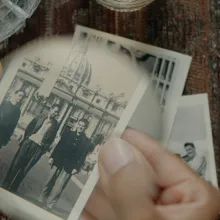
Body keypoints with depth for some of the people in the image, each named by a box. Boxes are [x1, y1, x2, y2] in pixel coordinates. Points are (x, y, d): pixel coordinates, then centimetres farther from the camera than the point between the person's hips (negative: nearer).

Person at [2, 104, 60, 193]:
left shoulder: (55, 124, 5)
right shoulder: (40, 117, 8)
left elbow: (51, 137, 4)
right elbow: (29, 128, 10)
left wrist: (46, 147, -7)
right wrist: (26, 138, 2)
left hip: (38, 147, -1)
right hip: (28, 142, 1)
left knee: (25, 168, 1)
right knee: (16, 163, 2)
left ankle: (13, 188, 12)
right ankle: (6, 184, 14)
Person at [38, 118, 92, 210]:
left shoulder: (86, 142, -2)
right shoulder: (68, 133, 5)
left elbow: (82, 157, -4)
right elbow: (59, 146, 6)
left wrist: (76, 168, -12)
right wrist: (52, 157, 0)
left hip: (69, 167, -2)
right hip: (59, 162, 3)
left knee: (58, 187, -3)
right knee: (50, 182, 11)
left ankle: (49, 204, 8)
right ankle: (42, 199, 23)